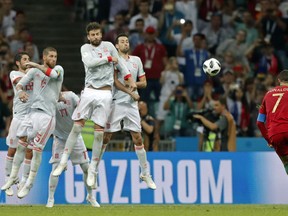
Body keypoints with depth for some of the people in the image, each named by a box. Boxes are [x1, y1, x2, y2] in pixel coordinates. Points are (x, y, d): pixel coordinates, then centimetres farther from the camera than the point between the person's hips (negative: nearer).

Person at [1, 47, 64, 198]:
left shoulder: (59, 69, 0)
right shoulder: (34, 71, 8)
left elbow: (53, 74, -23)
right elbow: (19, 84, 5)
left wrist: (37, 66, -14)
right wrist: (20, 91, -18)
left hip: (47, 114, -4)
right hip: (33, 111, 4)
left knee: (37, 149, -4)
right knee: (21, 145, 7)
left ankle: (29, 184, 5)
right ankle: (12, 178, 20)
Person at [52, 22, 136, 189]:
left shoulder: (108, 46, 8)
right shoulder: (85, 48, 7)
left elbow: (119, 62, 16)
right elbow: (89, 62, -12)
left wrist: (129, 78, 10)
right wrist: (109, 58, -7)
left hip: (105, 94, 0)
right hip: (89, 92, 0)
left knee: (99, 133, -2)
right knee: (77, 127, -4)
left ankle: (92, 169, 5)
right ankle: (64, 161, 5)